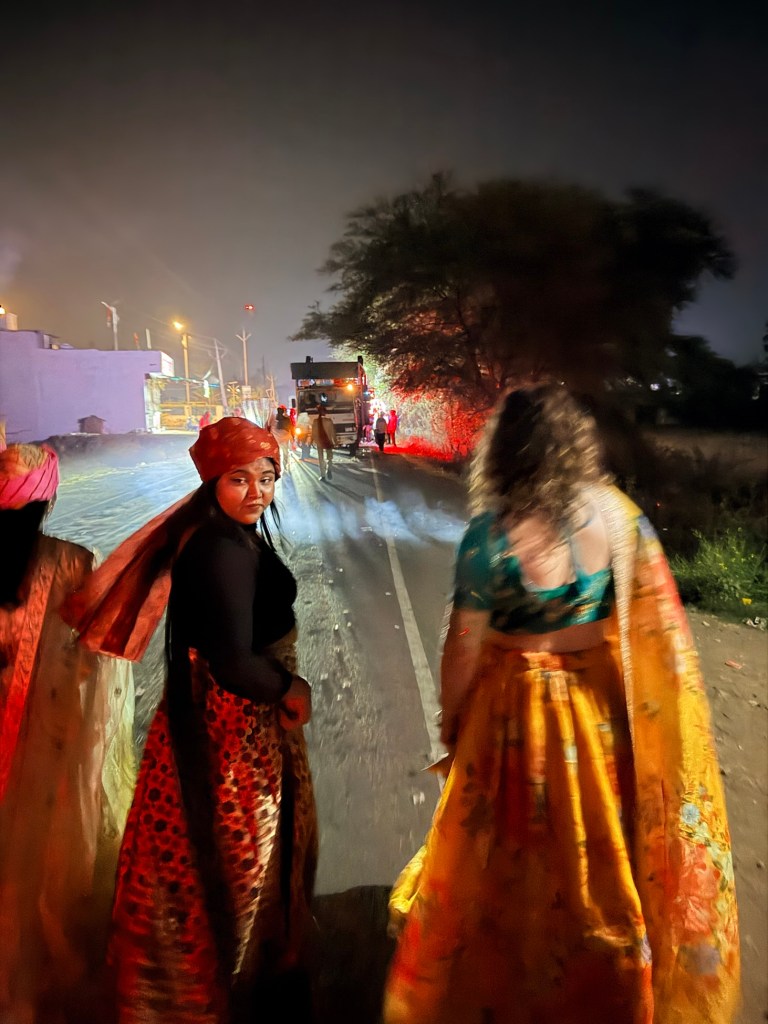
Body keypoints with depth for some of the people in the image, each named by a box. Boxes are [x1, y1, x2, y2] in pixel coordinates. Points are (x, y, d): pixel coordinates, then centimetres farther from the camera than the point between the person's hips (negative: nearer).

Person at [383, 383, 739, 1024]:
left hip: (518, 708, -4)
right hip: (603, 703, 4)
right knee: (600, 837, 28)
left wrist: (449, 719, -2)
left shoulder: (491, 533, -25)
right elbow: (655, 614, -3)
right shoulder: (616, 512, -12)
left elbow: (464, 646, -18)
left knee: (519, 858, 20)